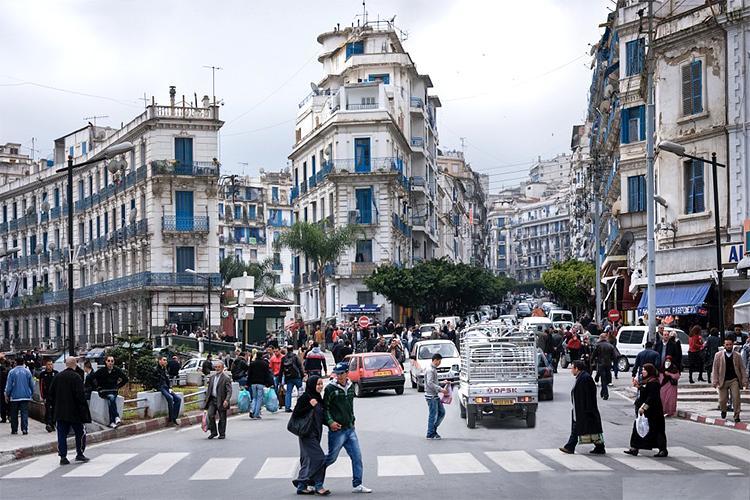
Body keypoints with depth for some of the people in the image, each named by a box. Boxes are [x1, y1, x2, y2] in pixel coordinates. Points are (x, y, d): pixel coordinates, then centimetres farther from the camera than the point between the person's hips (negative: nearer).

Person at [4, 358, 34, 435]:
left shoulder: (12, 372, -6)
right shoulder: (27, 371, 0)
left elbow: (9, 385, -4)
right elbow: (32, 384, 5)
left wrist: (7, 395, 5)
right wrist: (31, 394, 18)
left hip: (14, 396, -1)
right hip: (25, 396, 1)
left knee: (14, 414, 9)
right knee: (24, 413, 0)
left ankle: (14, 430, 12)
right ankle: (24, 429, -10)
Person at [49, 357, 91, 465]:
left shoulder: (57, 377, 4)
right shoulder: (76, 377, -13)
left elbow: (51, 393, 10)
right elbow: (80, 395, -16)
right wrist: (83, 410, -9)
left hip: (60, 412, 5)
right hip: (74, 412, -5)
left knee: (62, 435, 6)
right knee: (80, 432, 10)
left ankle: (63, 456, 3)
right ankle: (79, 454, 11)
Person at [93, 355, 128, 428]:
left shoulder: (117, 370, -1)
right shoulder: (101, 370, -7)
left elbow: (125, 379, 12)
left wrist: (118, 386, 6)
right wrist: (98, 387, 2)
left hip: (113, 391, 1)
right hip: (103, 391, -1)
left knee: (111, 401, -31)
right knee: (111, 397, -34)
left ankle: (112, 422, -35)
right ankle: (116, 417, -36)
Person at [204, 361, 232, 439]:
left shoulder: (226, 378, -7)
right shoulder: (212, 377, 12)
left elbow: (229, 391, -12)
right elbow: (209, 389, 19)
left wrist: (226, 400, -25)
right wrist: (206, 399, 14)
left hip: (221, 401, -5)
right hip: (212, 400, 5)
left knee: (222, 418, 4)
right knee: (210, 415, -8)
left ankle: (222, 434, 17)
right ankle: (213, 432, 6)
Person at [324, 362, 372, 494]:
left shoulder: (351, 387, 9)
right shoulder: (330, 388, -9)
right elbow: (325, 407, -7)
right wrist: (330, 422, -16)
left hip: (350, 429, 6)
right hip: (337, 430, -6)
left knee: (357, 457, 1)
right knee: (332, 457, 2)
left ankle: (357, 485, 7)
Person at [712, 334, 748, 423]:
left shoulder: (737, 355, 3)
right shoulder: (718, 355, -1)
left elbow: (742, 369, 6)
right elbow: (715, 369, 0)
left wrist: (744, 381, -1)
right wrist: (715, 382, -6)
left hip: (734, 380, 0)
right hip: (723, 381, 0)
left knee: (736, 398, -11)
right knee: (722, 400, 5)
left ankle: (736, 415, 2)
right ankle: (723, 411, 36)